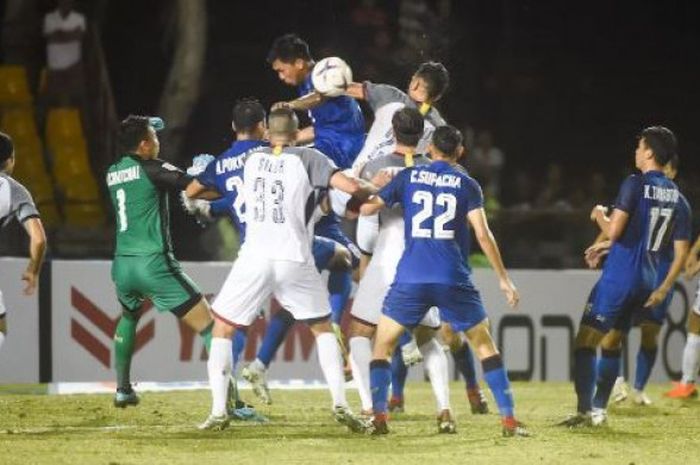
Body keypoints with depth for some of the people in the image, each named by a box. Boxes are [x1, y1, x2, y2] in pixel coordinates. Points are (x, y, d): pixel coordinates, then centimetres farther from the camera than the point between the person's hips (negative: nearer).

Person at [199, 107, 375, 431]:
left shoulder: (252, 160, 9)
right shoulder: (307, 158, 1)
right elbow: (350, 187, -9)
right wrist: (373, 195, 13)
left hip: (254, 259, 1)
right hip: (294, 261, -1)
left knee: (222, 329, 13)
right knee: (322, 328, 18)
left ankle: (219, 411, 1)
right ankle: (340, 404, 4)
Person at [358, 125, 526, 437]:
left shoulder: (408, 177, 8)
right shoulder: (466, 185, 5)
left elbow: (368, 208, 12)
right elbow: (483, 235, -2)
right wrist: (503, 279, 3)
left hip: (411, 279, 0)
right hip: (454, 279, 0)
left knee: (382, 344, 14)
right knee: (484, 344, 13)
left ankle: (379, 417, -2)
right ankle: (508, 419, 6)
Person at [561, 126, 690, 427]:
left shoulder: (635, 185, -12)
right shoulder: (676, 197, 8)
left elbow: (613, 231, -17)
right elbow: (681, 252, 8)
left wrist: (600, 216, 4)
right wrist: (663, 288, 13)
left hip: (619, 277, -7)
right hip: (647, 283, 7)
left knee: (585, 342, -3)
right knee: (611, 343, 19)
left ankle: (585, 411, -11)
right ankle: (598, 409, 18)